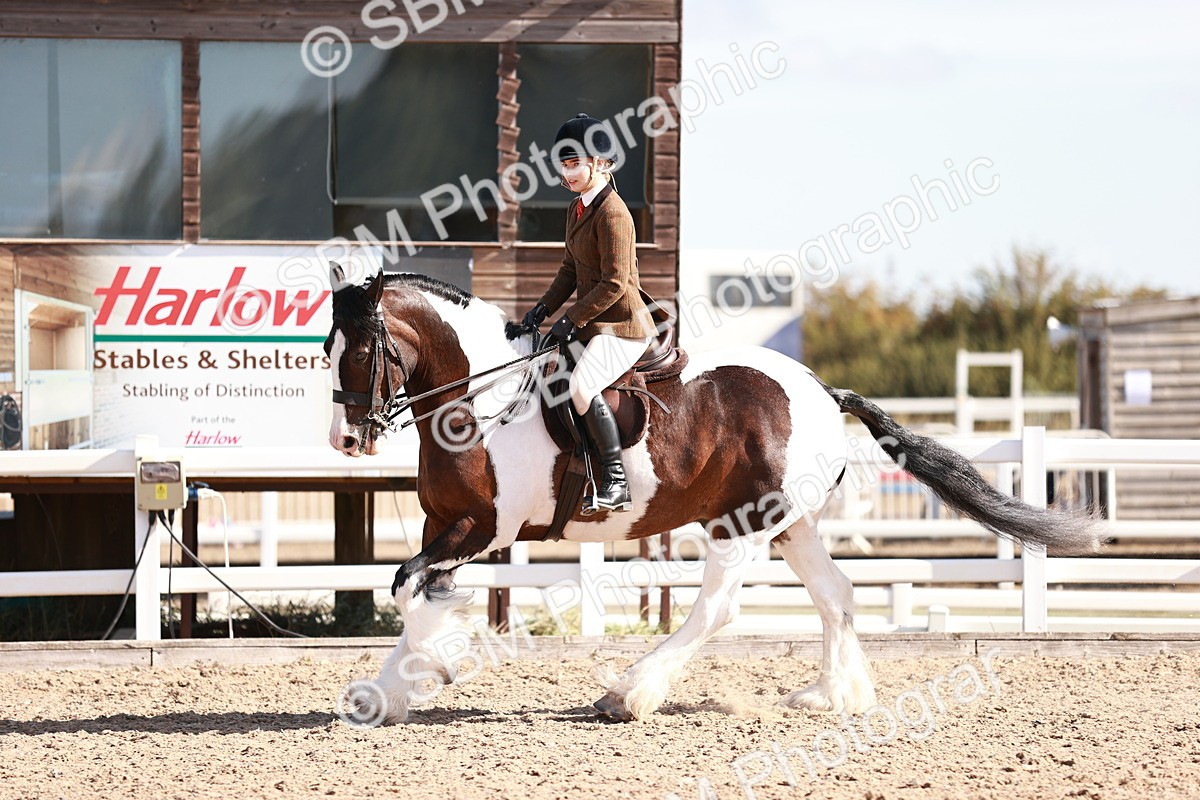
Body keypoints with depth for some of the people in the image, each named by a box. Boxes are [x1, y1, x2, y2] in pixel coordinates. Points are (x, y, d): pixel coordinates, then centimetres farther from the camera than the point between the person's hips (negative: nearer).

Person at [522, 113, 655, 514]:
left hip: (622, 325, -11)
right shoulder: (576, 209, 13)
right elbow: (571, 269, 21)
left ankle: (616, 484, -25)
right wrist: (544, 308, 8)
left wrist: (572, 320, -17)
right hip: (593, 325, 11)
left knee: (582, 387, -29)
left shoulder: (613, 213, -17)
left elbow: (614, 283, -21)